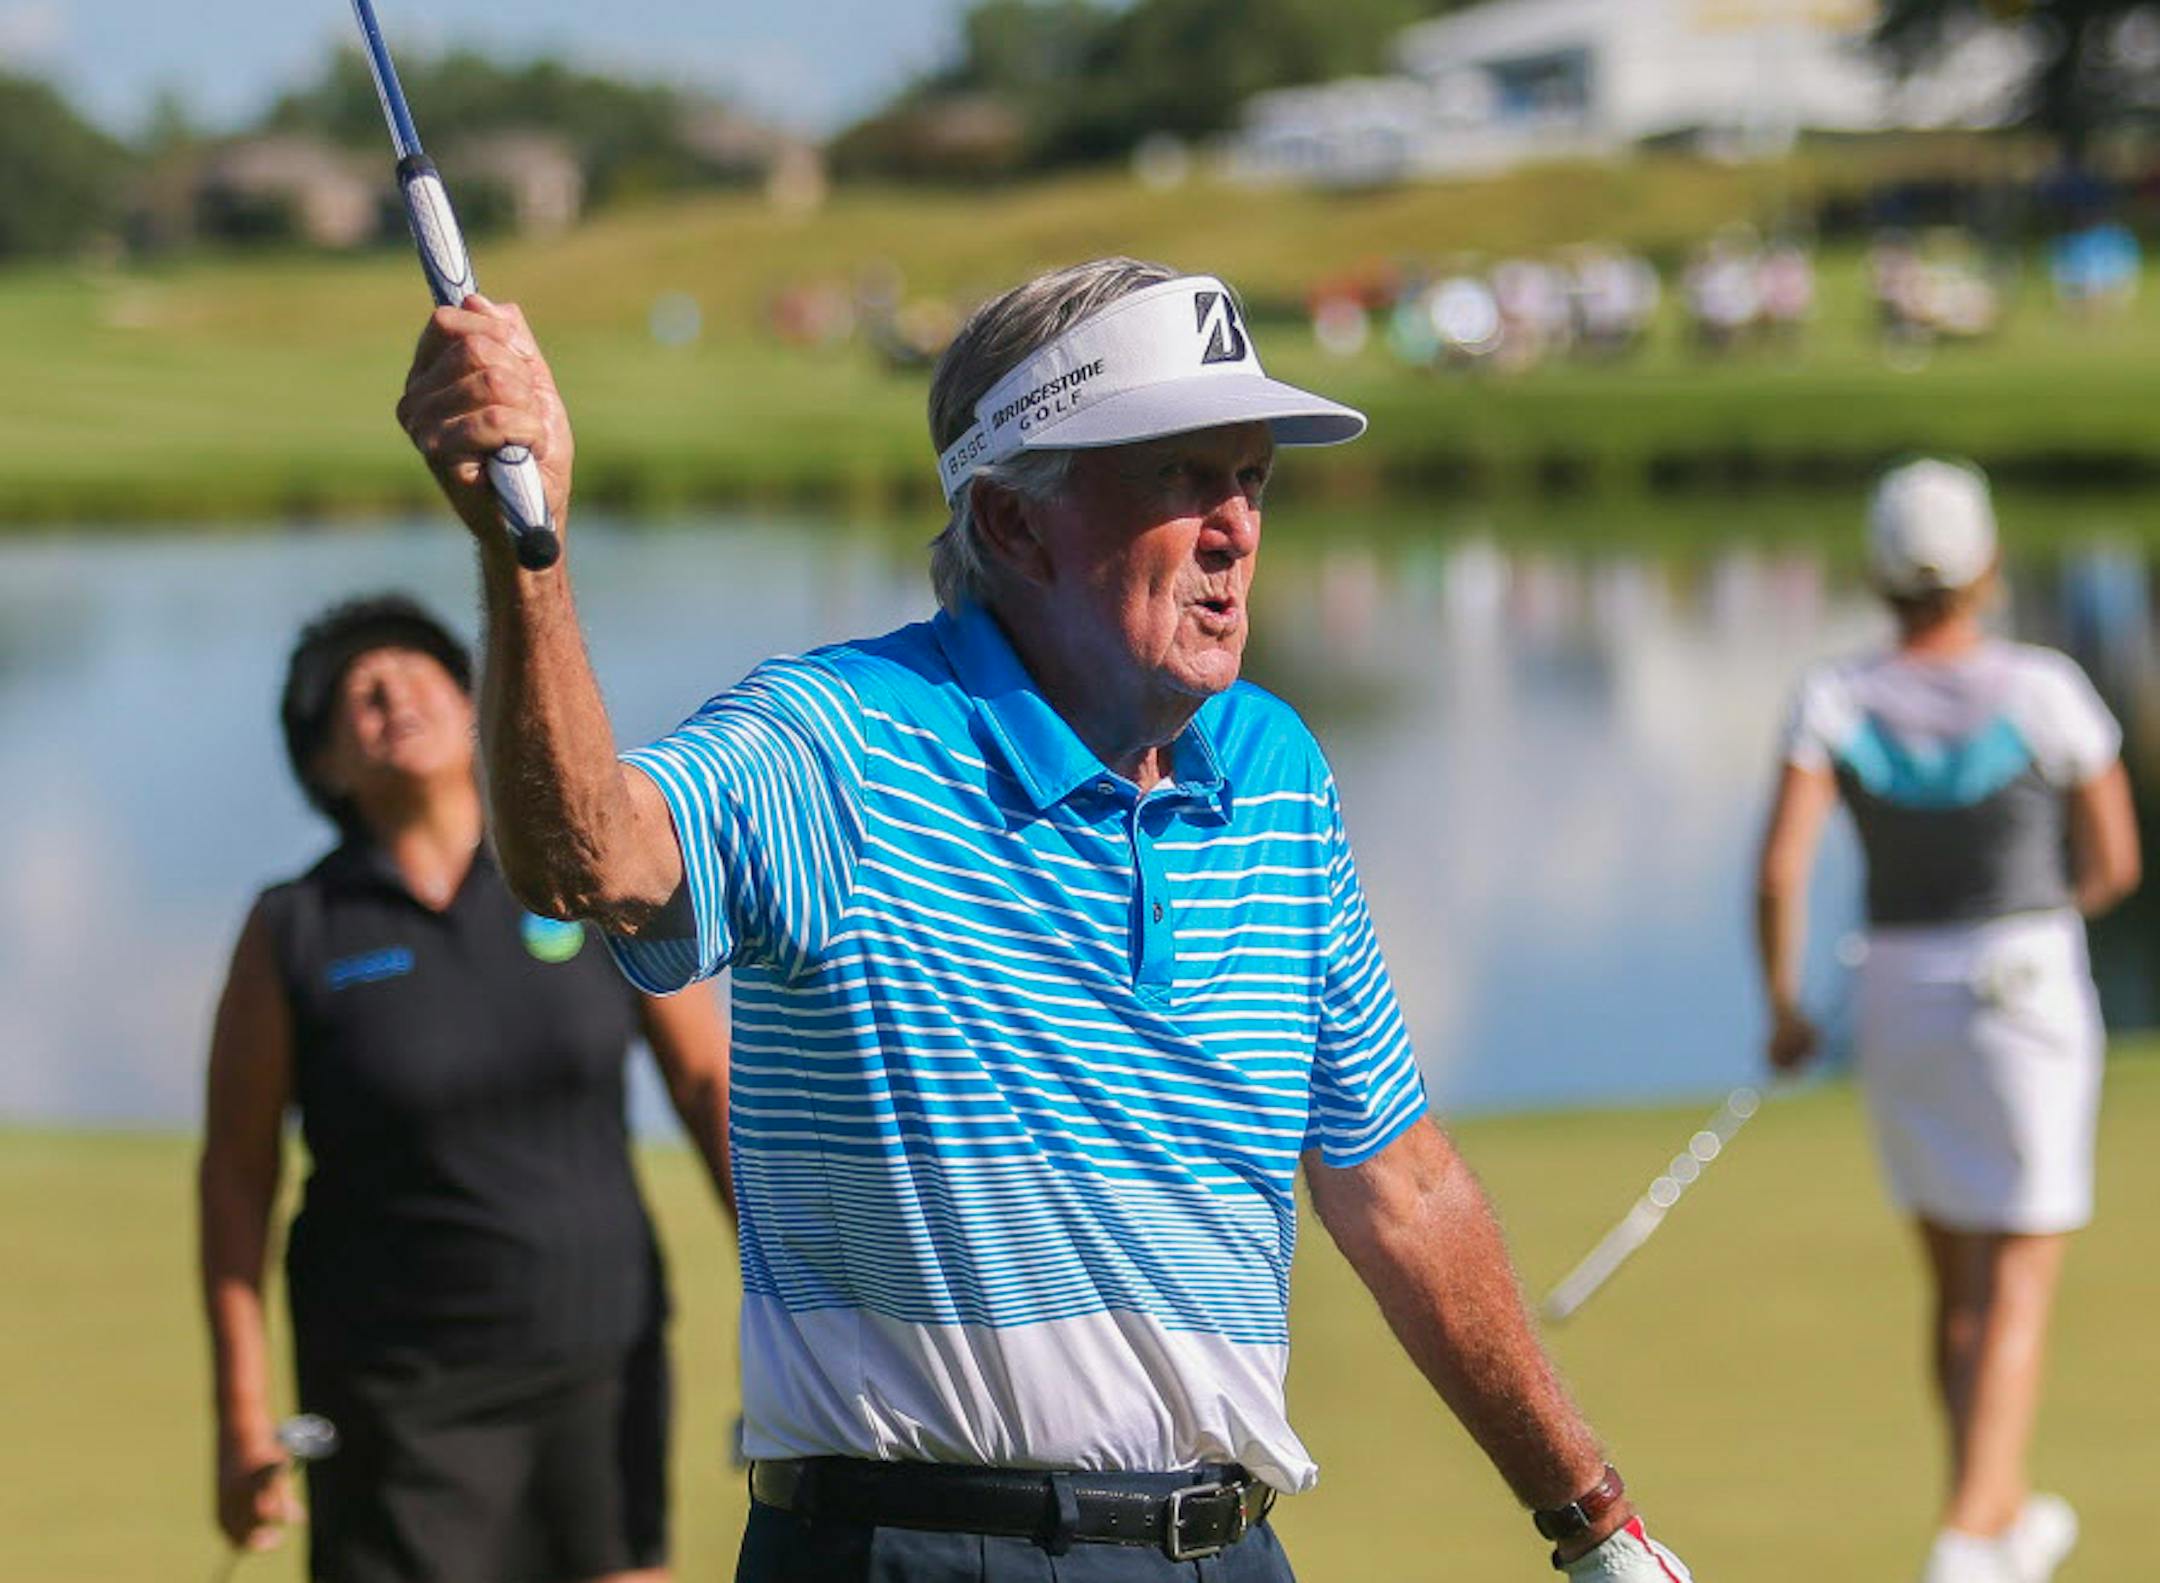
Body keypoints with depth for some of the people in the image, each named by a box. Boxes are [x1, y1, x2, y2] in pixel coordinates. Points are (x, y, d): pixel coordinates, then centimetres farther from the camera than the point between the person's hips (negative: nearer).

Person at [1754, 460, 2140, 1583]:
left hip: (1895, 997, 3)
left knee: (1956, 1285, 19)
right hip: (2024, 993, -3)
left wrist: (1782, 1006, 0)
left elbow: (1781, 866, -13)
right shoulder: (2044, 691, -9)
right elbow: (2115, 861, 0)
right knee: (2015, 1296, -3)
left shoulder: (1835, 700, -5)